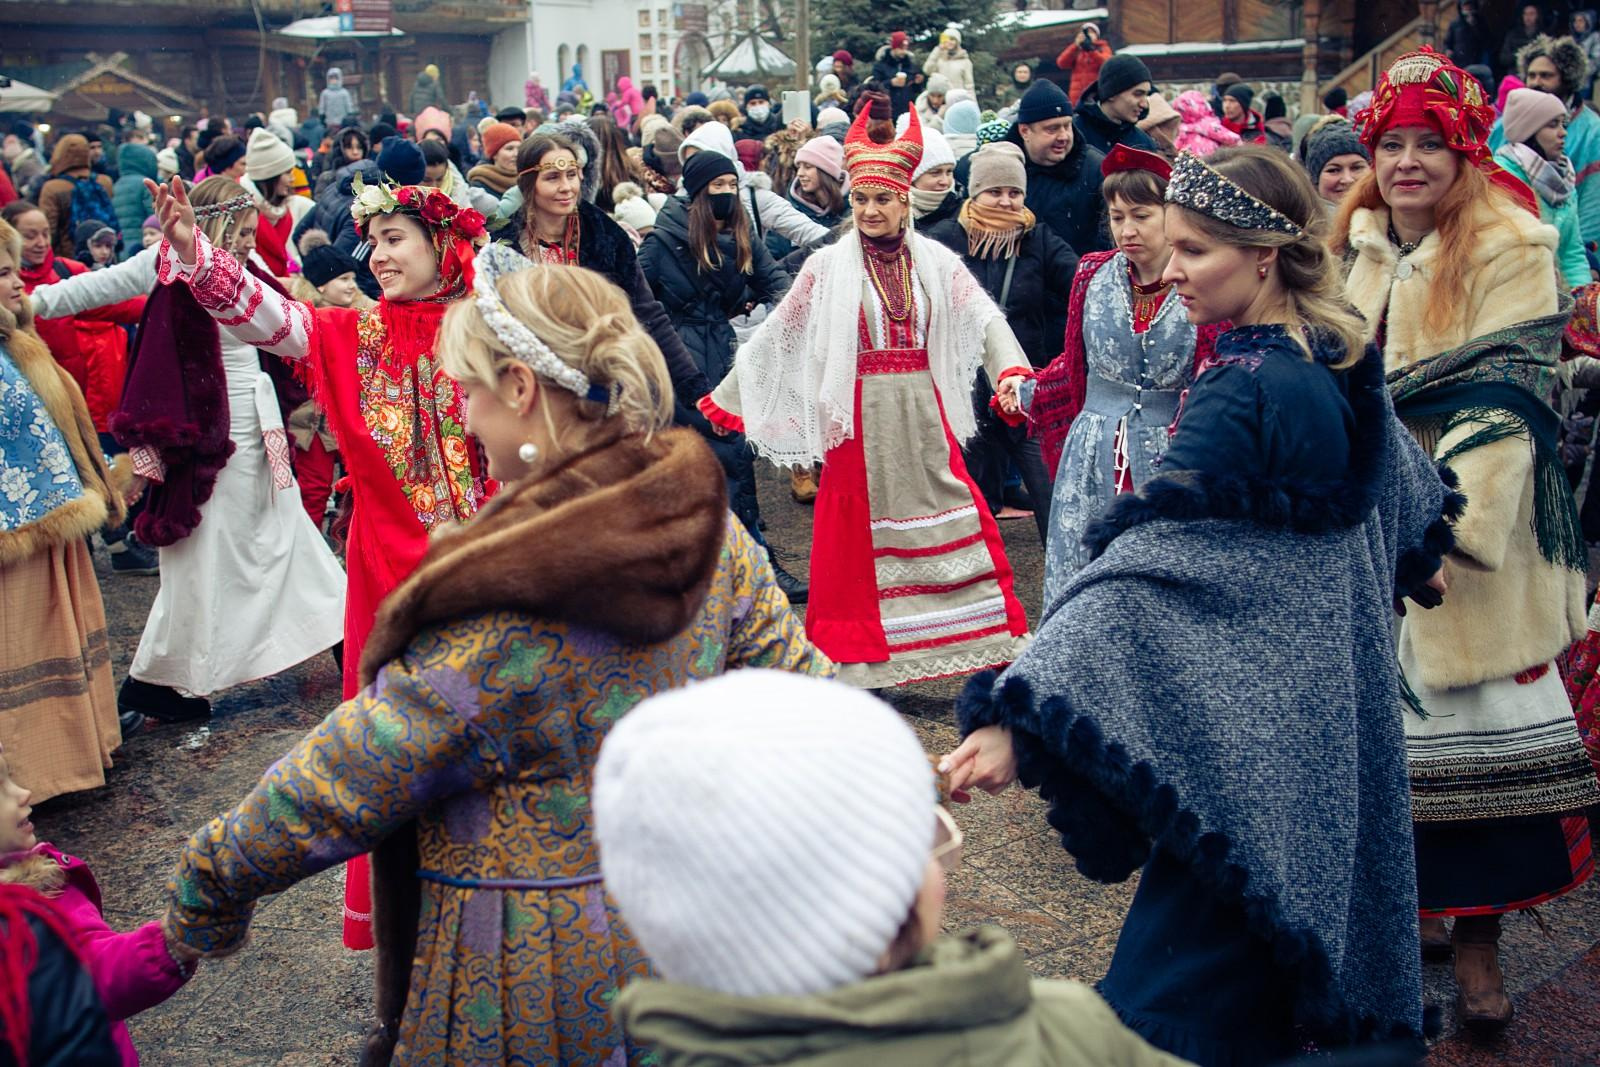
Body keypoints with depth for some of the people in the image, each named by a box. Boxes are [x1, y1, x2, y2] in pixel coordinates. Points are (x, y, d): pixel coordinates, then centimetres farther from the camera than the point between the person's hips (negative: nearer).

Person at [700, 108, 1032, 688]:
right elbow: (775, 335, 4)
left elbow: (985, 317, -4)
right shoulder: (829, 266, 1)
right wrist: (724, 397, 3)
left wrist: (1012, 369, -23)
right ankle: (855, 665, 12)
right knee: (857, 540, 2)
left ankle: (993, 650, 10)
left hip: (924, 415, 2)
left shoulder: (937, 263, 5)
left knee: (959, 527, 1)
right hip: (860, 417, -1)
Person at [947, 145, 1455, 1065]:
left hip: (1252, 710, -9)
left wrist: (1018, 720, -42)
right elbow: (1403, 483, 20)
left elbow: (1144, 570, -36)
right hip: (1340, 692, 9)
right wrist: (1417, 562, 43)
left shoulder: (1244, 395, -26)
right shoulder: (1343, 361, 0)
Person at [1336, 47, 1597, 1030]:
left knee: (1478, 732, -3)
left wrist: (1447, 509, -23)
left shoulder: (1510, 250, -6)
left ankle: (1478, 939, 9)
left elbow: (1503, 397, -14)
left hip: (1468, 541, -5)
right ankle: (1414, 904, 27)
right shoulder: (1353, 253, 11)